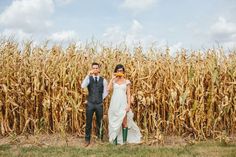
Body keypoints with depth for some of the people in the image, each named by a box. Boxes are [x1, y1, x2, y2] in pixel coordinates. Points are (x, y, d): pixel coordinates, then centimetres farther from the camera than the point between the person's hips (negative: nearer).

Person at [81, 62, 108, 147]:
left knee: (99, 122, 12)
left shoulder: (103, 80, 2)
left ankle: (100, 138, 28)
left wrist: (101, 99, 7)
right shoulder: (89, 78, -1)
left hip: (99, 104, 1)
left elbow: (105, 92, 12)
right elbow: (83, 86, -22)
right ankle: (87, 140, 14)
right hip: (90, 104, -1)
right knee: (88, 122, 3)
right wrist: (88, 75, -26)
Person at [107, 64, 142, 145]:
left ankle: (124, 140, 5)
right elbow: (108, 89, -9)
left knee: (124, 122, -5)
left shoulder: (126, 81, 5)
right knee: (114, 122, 7)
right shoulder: (113, 80, 8)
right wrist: (112, 78, -7)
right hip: (114, 103, 2)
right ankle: (115, 139, 17)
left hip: (123, 103, -1)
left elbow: (128, 94, 3)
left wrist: (129, 105, -7)